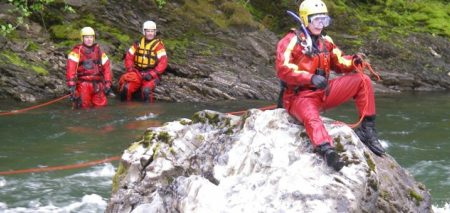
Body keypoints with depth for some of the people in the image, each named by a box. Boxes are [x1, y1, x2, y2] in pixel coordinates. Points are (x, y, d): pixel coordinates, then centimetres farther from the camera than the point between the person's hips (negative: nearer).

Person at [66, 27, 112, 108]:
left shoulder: (99, 51, 13)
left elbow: (106, 67, 14)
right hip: (83, 83, -4)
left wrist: (107, 83, 6)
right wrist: (71, 85, -19)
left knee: (101, 104, -8)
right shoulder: (77, 51, -2)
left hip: (97, 84, 4)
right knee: (85, 106, -10)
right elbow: (70, 69, -11)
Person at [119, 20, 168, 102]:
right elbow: (129, 57, 11)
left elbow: (163, 63, -11)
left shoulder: (159, 45, -3)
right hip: (137, 72, 3)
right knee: (126, 88, -22)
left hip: (151, 74, -3)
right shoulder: (138, 43, 10)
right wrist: (131, 70, -5)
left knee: (146, 90, -33)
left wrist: (152, 74, -20)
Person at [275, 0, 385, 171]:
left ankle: (367, 129, -6)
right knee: (311, 117, -41)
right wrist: (310, 78, -33)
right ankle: (327, 151, -66)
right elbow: (283, 69, -21)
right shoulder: (291, 41, -8)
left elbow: (338, 62, 18)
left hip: (324, 92, 7)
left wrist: (354, 61, -6)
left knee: (362, 80, -3)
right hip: (300, 96, -7)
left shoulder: (325, 41, 13)